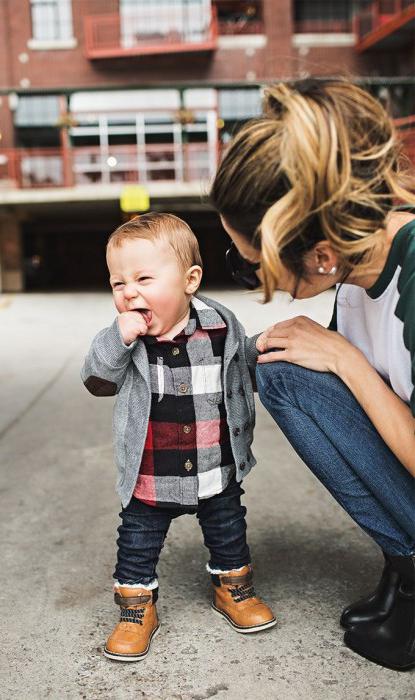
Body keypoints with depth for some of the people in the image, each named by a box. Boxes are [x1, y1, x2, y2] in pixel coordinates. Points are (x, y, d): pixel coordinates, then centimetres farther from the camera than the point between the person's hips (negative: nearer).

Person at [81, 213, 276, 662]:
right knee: (137, 543, 12)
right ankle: (137, 610, 34)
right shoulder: (125, 336, -10)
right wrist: (117, 340, -28)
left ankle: (233, 589, 45)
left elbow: (247, 360, 9)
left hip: (218, 472, 1)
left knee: (228, 533, 19)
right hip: (150, 478, 0)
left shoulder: (221, 325, -9)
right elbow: (98, 382, -17)